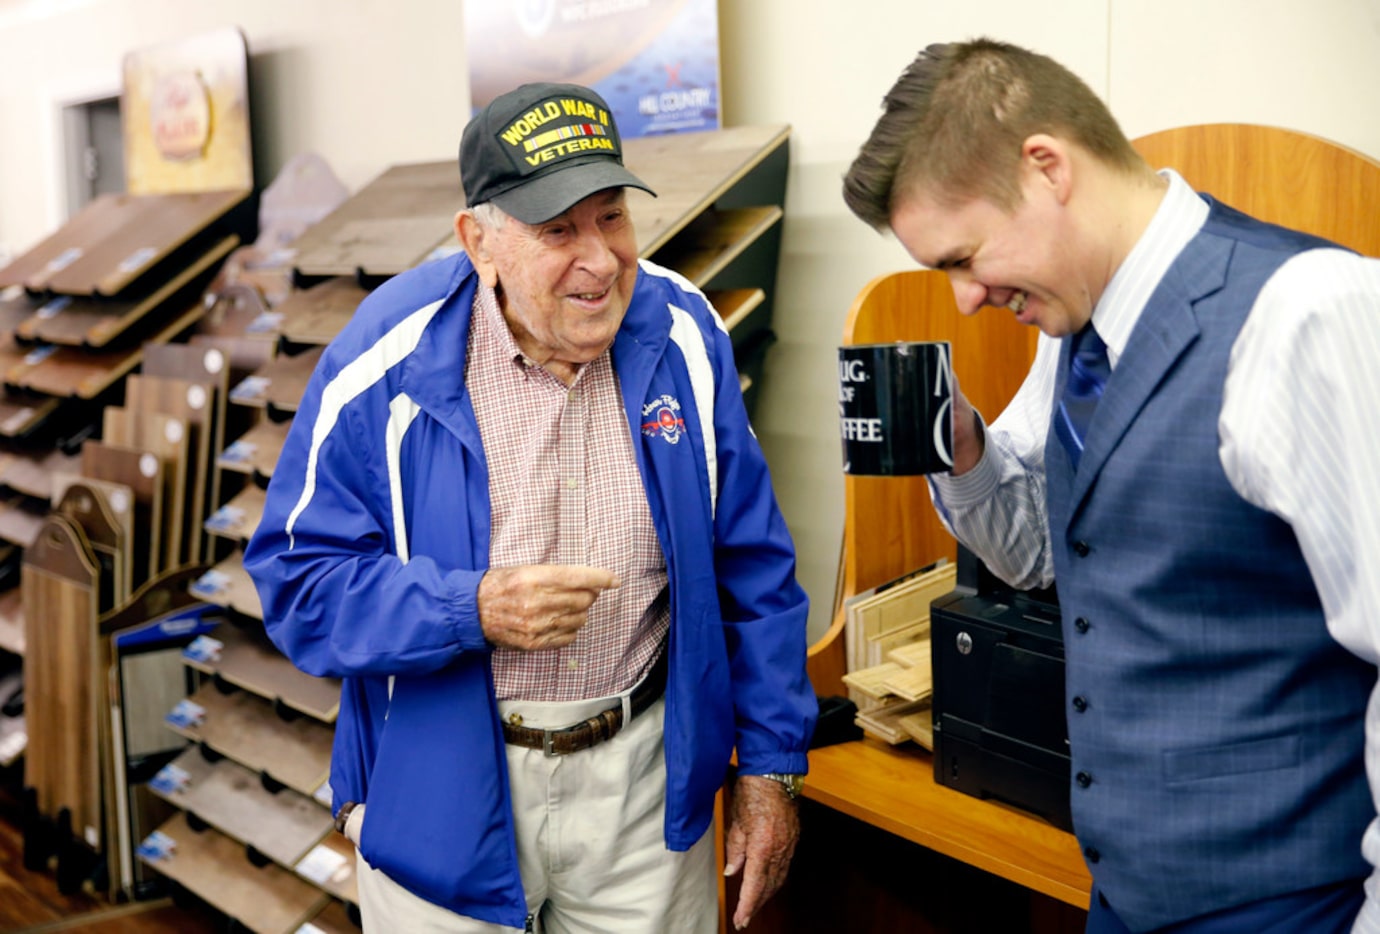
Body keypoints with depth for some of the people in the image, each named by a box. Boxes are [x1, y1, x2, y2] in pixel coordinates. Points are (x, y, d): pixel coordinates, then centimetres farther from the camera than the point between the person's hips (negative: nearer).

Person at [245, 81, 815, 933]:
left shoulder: (683, 335, -6)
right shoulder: (390, 361, -15)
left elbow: (752, 569, 1)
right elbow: (299, 577, -11)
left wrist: (772, 765, 3)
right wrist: (474, 610, -26)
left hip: (645, 770, 3)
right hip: (444, 787, -2)